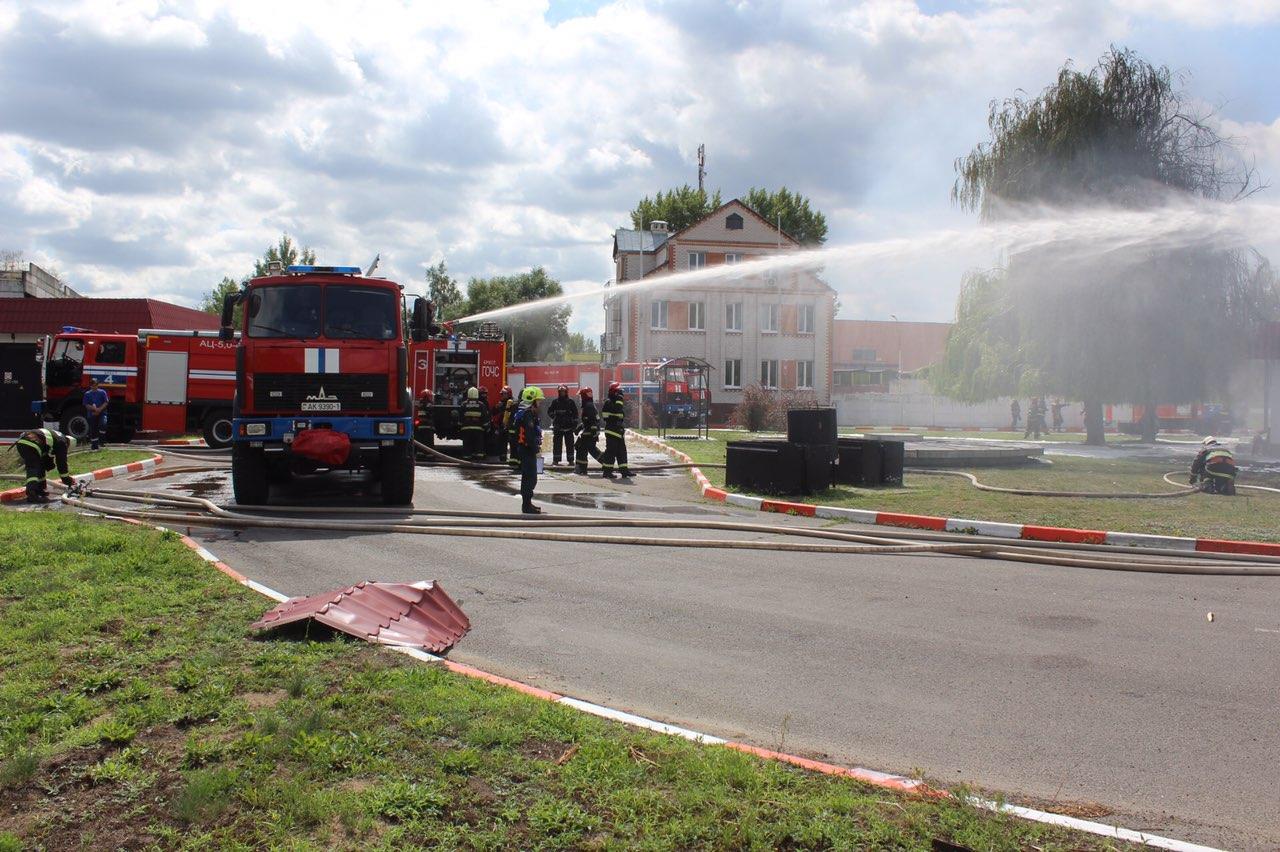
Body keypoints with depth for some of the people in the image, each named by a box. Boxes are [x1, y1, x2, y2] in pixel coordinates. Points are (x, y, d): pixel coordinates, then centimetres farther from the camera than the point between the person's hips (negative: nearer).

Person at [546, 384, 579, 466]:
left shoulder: (571, 402, 3)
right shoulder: (555, 402, 4)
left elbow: (575, 414, 5)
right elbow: (549, 411, 11)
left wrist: (575, 425, 0)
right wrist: (555, 417, -5)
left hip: (569, 427, -1)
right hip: (558, 427, 1)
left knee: (569, 444, 2)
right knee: (557, 444, 1)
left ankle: (571, 460, 7)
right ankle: (555, 460, 6)